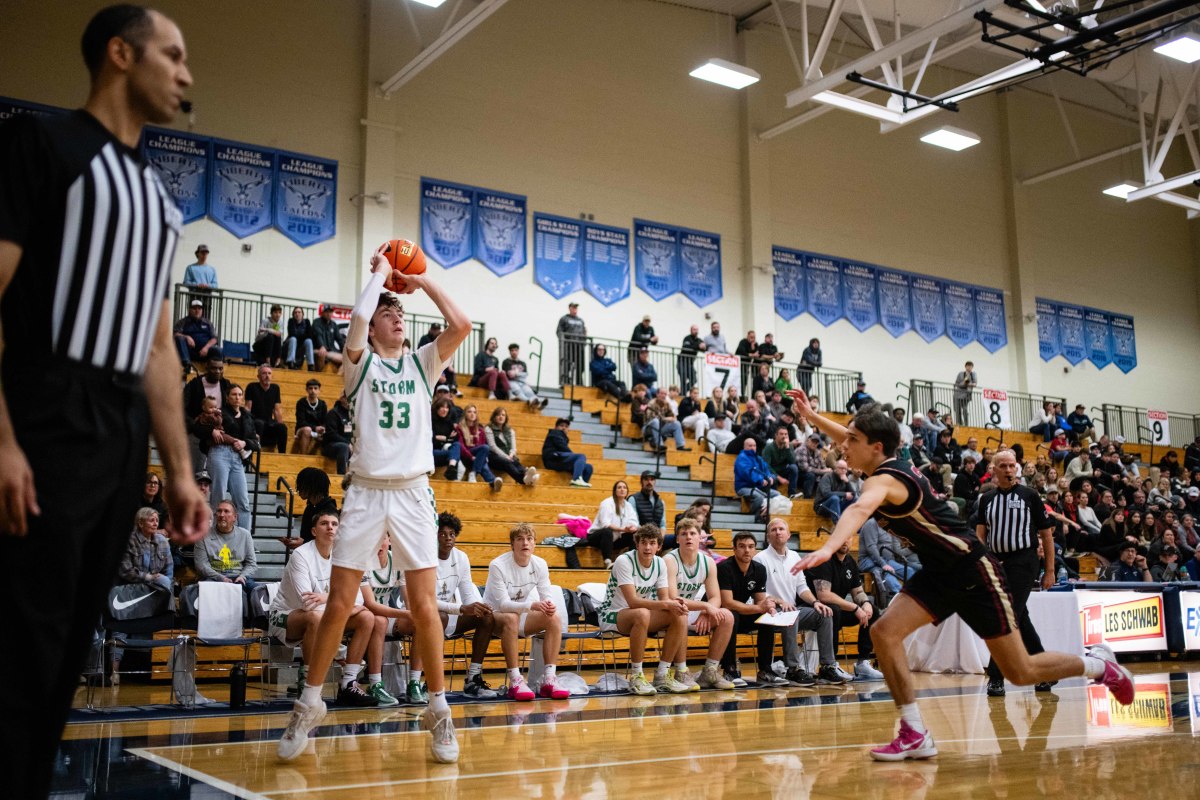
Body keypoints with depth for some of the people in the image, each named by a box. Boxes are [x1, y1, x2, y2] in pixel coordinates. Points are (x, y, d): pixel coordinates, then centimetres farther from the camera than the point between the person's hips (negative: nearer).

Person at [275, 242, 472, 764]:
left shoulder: (422, 363, 12)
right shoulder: (361, 363, 6)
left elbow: (461, 325, -4)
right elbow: (357, 319, -15)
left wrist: (423, 282, 5)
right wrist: (379, 272, 0)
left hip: (413, 493, 1)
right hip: (366, 492, -1)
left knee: (424, 605, -2)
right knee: (339, 604, -1)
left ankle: (438, 709, 9)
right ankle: (309, 703, 15)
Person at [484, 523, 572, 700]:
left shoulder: (540, 564, -6)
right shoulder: (498, 565, -22)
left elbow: (547, 596, -7)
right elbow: (503, 603, -26)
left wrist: (550, 605, -33)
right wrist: (532, 605, -41)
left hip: (522, 614, 5)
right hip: (495, 615, -5)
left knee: (554, 619, -19)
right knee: (511, 619, -38)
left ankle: (548, 680, -21)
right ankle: (515, 682, -34)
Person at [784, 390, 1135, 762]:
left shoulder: (884, 479, -25)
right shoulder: (888, 466, 1)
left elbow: (860, 510, -49)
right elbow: (854, 440, 23)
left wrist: (828, 548, -66)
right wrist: (811, 416, 17)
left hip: (973, 571, -8)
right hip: (938, 574, 9)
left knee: (1020, 673, 2)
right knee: (885, 632, -12)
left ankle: (1099, 664, 29)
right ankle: (915, 736, -6)